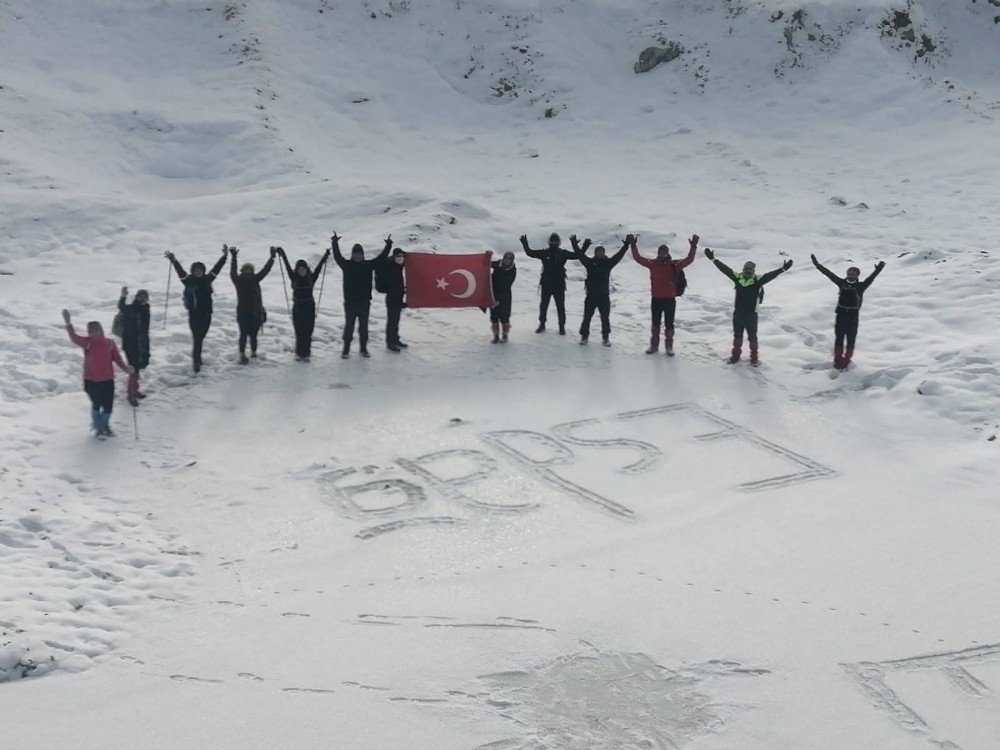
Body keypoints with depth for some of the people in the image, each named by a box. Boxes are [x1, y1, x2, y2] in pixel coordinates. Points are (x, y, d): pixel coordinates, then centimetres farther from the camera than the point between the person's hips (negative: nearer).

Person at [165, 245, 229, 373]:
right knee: (196, 339, -9)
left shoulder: (207, 279, 8)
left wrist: (225, 256, 10)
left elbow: (216, 268, 11)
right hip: (194, 315, -4)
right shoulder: (188, 280, -2)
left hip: (206, 315, 4)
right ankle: (196, 362, -7)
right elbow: (180, 271, -13)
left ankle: (197, 358, 35)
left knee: (200, 338, 17)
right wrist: (173, 261, -28)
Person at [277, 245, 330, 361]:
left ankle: (306, 354, 7)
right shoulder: (294, 278, 1)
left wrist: (326, 256, -7)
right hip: (297, 308, 0)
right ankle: (299, 353, 10)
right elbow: (287, 266, -1)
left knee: (308, 333, 1)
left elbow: (319, 266, -1)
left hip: (309, 308, 0)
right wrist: (282, 254, -5)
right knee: (299, 333, 3)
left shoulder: (311, 278, 1)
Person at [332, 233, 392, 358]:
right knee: (349, 326, 2)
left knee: (363, 326, 10)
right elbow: (337, 257, -10)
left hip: (364, 302, 2)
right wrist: (335, 244, -20)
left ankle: (363, 348, 21)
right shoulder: (347, 265, 0)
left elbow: (381, 258, 4)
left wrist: (388, 246, 0)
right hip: (350, 302, -2)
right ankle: (346, 349, 9)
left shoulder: (368, 265, 4)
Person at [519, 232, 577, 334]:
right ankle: (542, 324, 24)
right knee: (543, 305, 10)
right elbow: (530, 253, 1)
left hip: (559, 285, -1)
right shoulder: (544, 253, 0)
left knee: (560, 306, 3)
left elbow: (577, 255, -4)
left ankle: (562, 326, 12)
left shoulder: (563, 253, -1)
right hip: (546, 284, 1)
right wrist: (525, 244, -9)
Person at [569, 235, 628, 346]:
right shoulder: (590, 262, 1)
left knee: (605, 318, 6)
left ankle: (606, 337, 19)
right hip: (591, 296, 0)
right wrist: (574, 243, -4)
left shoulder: (608, 263, 2)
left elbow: (619, 255, -2)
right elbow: (580, 254, 0)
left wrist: (626, 244, -9)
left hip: (604, 296, 0)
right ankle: (584, 335, 18)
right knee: (587, 317, 5)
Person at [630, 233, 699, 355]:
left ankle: (669, 346, 17)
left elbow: (688, 260, -15)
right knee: (655, 324, 13)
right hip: (656, 299, 2)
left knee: (669, 324, 6)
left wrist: (693, 247, -27)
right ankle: (654, 345, 25)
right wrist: (633, 246, -11)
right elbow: (638, 258, -3)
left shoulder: (674, 265, -7)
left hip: (670, 300, -2)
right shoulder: (653, 263, -1)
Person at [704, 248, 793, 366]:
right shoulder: (737, 278, -3)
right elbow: (725, 269, -4)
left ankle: (754, 357, 22)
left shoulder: (758, 280, -11)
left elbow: (770, 275, -20)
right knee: (737, 335, 17)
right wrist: (713, 259, -7)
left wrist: (783, 269, -32)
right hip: (738, 313, 3)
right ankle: (735, 355, 32)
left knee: (752, 336, 8)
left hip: (751, 314, -3)